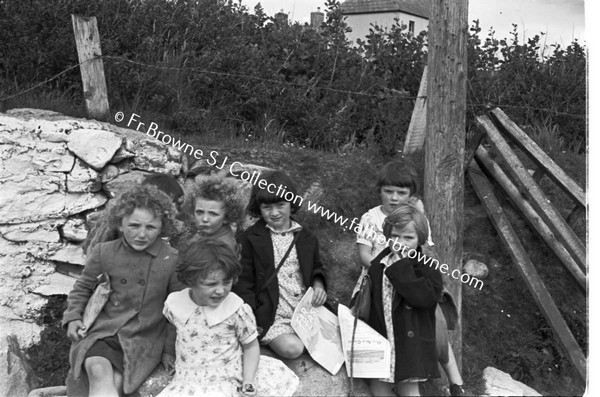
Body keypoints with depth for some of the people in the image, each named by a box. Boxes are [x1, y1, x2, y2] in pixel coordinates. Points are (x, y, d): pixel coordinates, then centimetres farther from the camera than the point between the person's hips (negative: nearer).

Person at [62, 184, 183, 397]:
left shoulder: (172, 260, -6)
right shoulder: (104, 252, 0)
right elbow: (83, 288, 17)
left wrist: (170, 349, 5)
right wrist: (73, 317, 2)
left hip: (143, 340, -1)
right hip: (101, 333, 2)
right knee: (98, 371, -28)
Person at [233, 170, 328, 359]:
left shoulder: (306, 238, 10)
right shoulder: (249, 239, -1)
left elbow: (317, 268, 25)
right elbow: (242, 283, -1)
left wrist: (318, 285, 1)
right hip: (272, 316, -4)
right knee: (291, 348, -28)